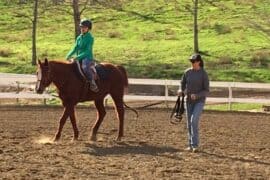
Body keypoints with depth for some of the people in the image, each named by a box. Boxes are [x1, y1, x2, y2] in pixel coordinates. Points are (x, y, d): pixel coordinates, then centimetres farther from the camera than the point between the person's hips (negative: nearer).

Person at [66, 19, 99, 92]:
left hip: (88, 58, -8)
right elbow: (75, 48, 10)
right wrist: (69, 55, -8)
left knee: (85, 67, -37)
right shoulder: (79, 38, 13)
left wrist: (78, 57, -26)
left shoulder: (90, 38, -8)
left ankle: (93, 84, -31)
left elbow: (87, 51, -16)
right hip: (79, 59, 8)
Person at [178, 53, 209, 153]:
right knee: (189, 123, 8)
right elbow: (182, 84, 8)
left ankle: (195, 145, -15)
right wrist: (181, 90, -15)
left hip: (199, 101, -5)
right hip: (189, 101, 5)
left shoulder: (204, 74, -12)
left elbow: (206, 91, -11)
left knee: (194, 120, -21)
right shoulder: (187, 72, -1)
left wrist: (196, 95, -26)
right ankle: (191, 145, 21)